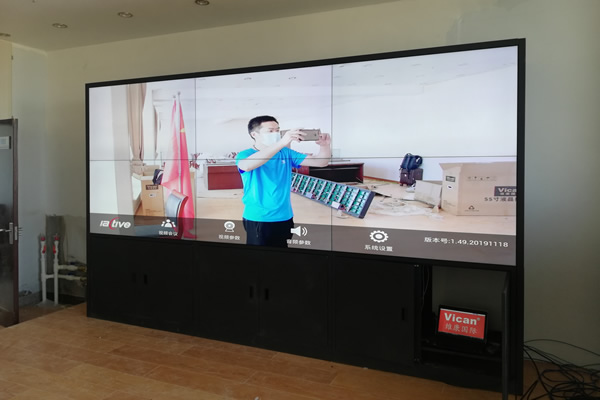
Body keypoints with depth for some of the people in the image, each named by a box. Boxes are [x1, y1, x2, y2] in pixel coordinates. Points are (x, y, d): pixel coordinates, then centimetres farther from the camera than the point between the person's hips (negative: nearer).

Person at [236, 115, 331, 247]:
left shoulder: (286, 153, 5)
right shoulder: (245, 155, -8)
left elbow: (320, 162, 3)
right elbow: (247, 166, -34)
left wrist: (325, 146, -22)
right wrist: (281, 142, -41)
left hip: (285, 217, 5)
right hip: (258, 219, -5)